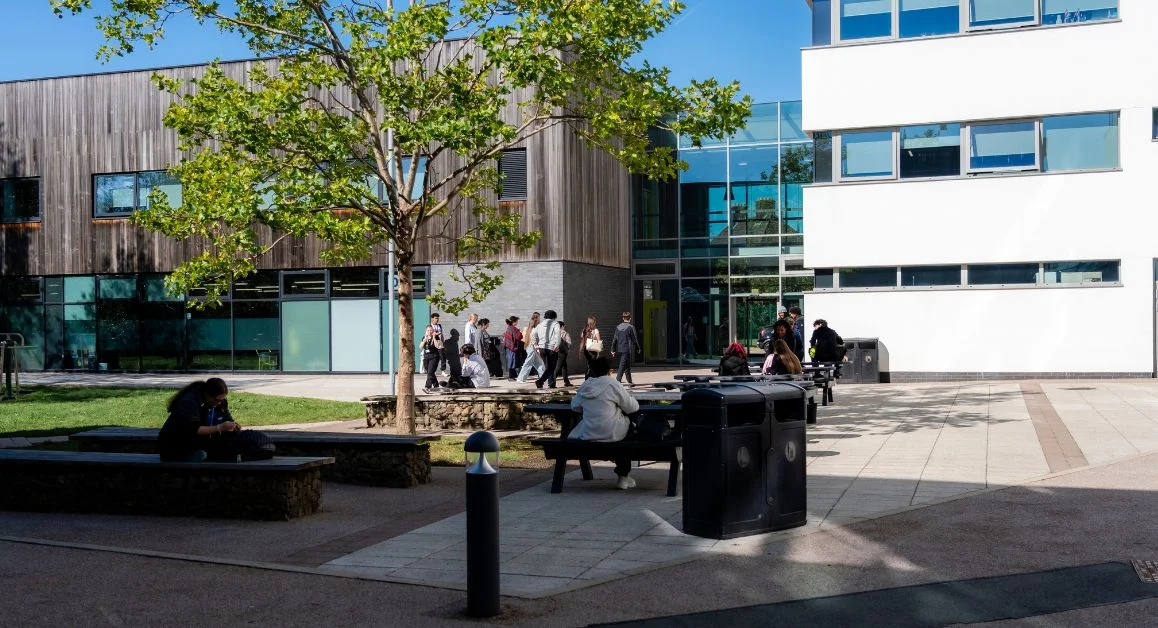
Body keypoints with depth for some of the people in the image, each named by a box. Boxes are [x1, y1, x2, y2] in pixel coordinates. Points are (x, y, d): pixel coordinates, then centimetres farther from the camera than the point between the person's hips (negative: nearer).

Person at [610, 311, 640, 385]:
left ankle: (629, 381, 30)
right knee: (622, 366, -6)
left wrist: (613, 350, 12)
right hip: (628, 349, -6)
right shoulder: (631, 327, -11)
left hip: (620, 349, 6)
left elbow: (615, 339, 7)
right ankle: (617, 381, -14)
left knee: (627, 365, 19)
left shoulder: (618, 327, 5)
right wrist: (638, 348, 5)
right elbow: (635, 339, -8)